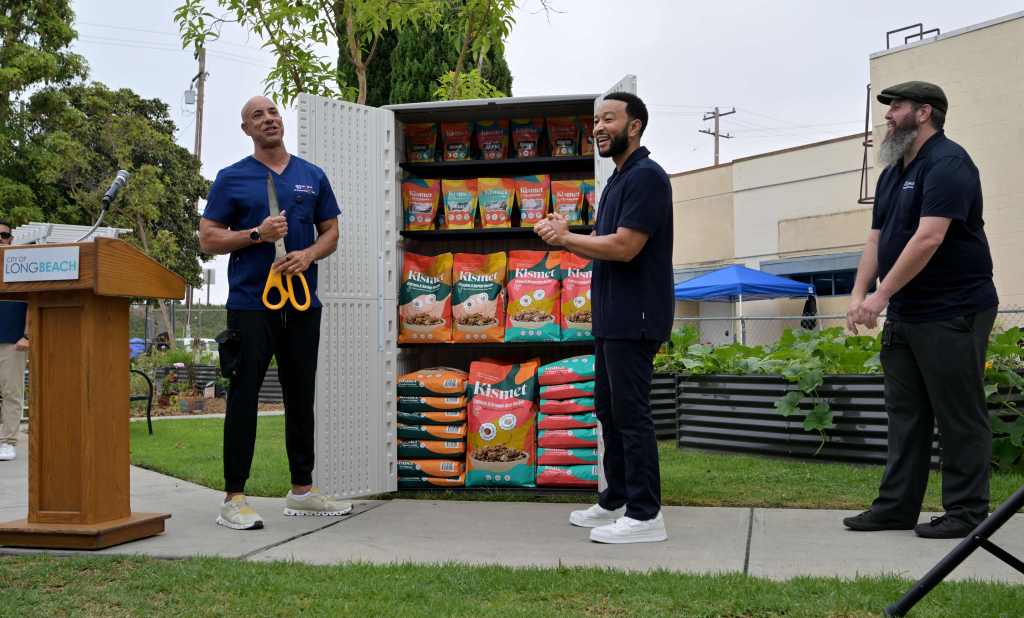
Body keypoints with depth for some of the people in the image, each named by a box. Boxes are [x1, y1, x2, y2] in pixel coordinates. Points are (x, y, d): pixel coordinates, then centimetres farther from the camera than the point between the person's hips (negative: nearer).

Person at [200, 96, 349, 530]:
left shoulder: (312, 177, 12)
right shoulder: (231, 179, 2)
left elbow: (330, 231, 14)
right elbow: (208, 238, -1)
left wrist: (309, 254, -7)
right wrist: (256, 234, -15)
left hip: (303, 303, 4)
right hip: (250, 303, -4)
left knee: (301, 397, 10)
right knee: (244, 398, -4)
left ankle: (302, 490, 21)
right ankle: (234, 498, 3)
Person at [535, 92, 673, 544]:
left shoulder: (646, 177, -13)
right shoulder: (618, 180, 19)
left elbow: (624, 247, -22)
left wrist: (566, 238, -10)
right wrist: (565, 238, 0)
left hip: (635, 318, -10)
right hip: (612, 317, 10)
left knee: (631, 413, -8)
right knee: (610, 410, 15)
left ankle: (645, 515, -1)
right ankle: (616, 502, 25)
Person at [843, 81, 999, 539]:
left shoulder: (947, 163, -13)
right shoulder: (892, 172, 15)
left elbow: (929, 238, -23)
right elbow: (877, 238, 12)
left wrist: (882, 295, -23)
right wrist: (859, 293, -2)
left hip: (953, 313, -9)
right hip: (904, 314, 9)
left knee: (959, 417, 0)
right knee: (905, 415, 12)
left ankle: (966, 512, 9)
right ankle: (897, 506, 19)